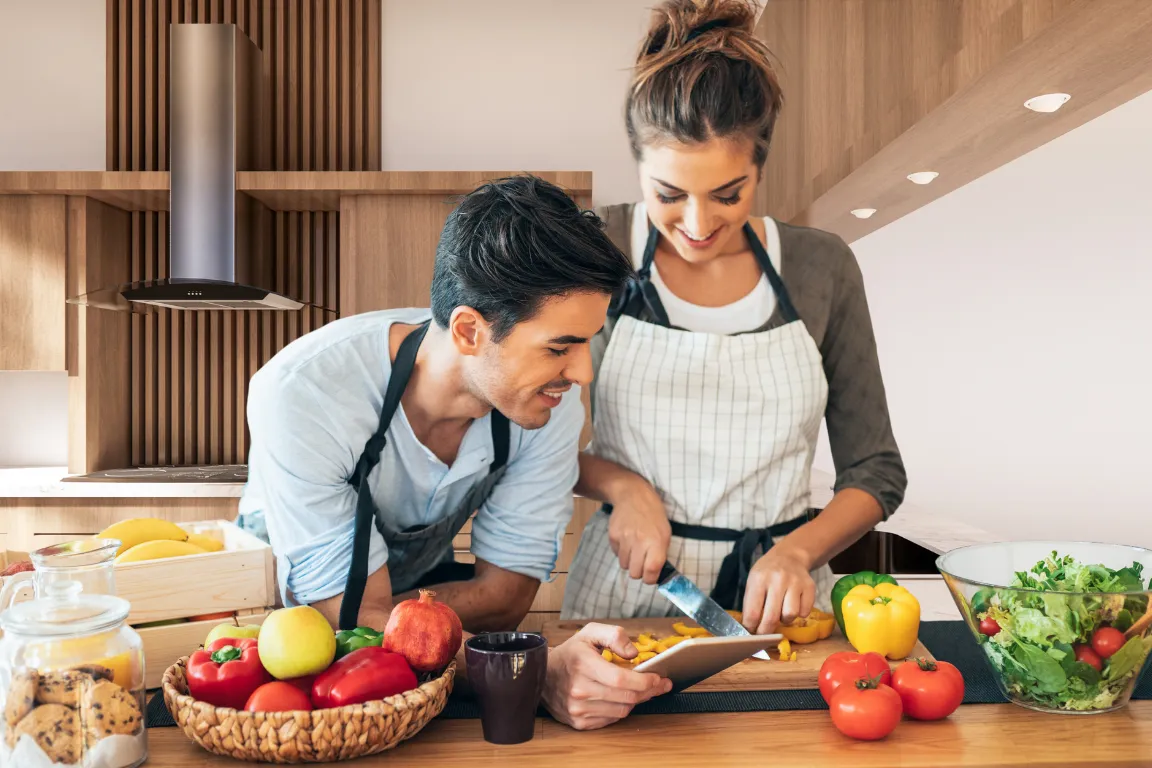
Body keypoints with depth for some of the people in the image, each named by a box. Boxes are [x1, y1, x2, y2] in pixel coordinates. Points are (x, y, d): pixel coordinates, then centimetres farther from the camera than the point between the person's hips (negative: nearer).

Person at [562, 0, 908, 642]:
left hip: (777, 597, 2)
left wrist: (797, 551, -10)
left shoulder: (823, 268, 2)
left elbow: (877, 470, 7)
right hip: (628, 588, -1)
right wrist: (618, 484, -11)